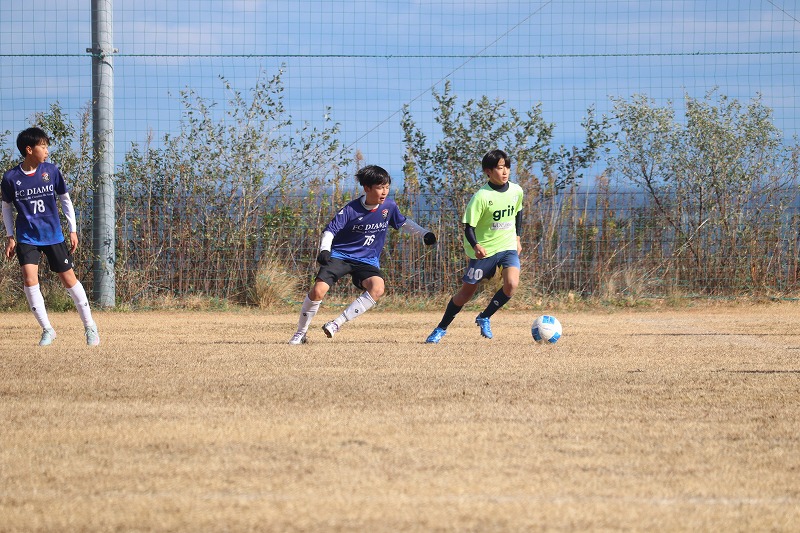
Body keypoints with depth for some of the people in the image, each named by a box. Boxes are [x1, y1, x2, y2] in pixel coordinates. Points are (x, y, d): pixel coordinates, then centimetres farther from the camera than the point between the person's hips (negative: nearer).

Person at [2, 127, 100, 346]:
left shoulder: (51, 171, -4)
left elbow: (65, 200, 7)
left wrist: (73, 230, 5)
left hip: (54, 236, 1)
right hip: (27, 238, -1)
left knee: (69, 279, 4)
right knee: (29, 280, -16)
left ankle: (90, 326, 18)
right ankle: (47, 330, -4)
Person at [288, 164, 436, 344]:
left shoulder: (389, 206, -2)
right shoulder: (351, 209, -15)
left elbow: (403, 223, 17)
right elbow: (330, 230, -13)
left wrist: (424, 234, 9)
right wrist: (324, 249, -30)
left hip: (367, 261, 3)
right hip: (340, 255, -3)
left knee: (377, 288, -29)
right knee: (318, 291, -22)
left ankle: (337, 324, -21)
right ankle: (300, 333, 1)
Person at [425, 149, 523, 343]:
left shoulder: (516, 191, -3)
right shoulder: (481, 196, -18)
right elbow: (469, 227, -16)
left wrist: (517, 237, 17)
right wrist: (475, 246, -32)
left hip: (508, 247, 3)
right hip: (484, 250, -3)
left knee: (511, 284, -21)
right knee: (467, 292, 4)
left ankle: (484, 318, 2)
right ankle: (441, 329, 23)